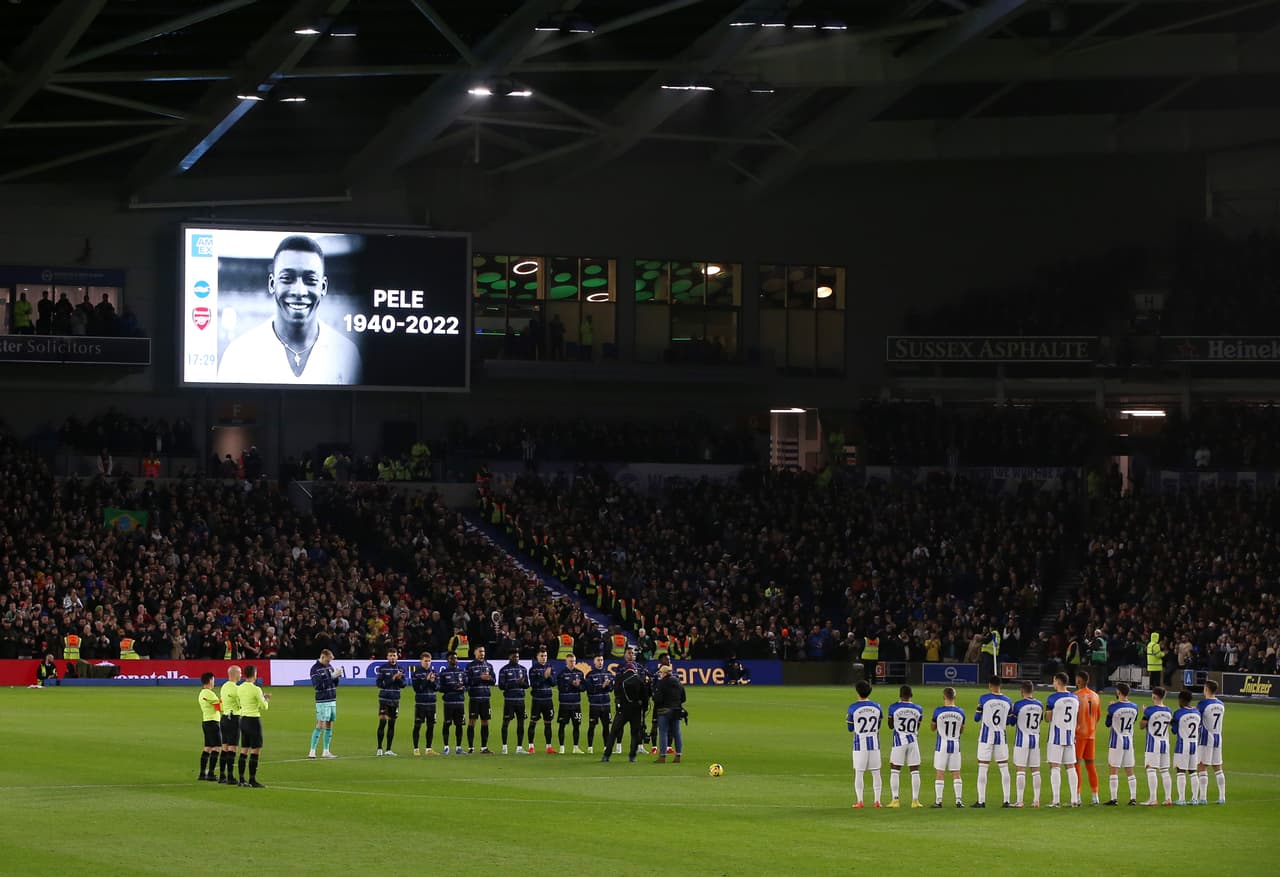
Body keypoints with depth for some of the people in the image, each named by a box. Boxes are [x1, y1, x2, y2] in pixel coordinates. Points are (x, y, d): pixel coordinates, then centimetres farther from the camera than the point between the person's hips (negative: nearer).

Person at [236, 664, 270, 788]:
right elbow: (264, 707, -9)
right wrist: (266, 700, 15)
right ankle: (252, 780, -4)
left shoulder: (240, 688, 6)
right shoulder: (256, 689, -15)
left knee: (244, 751, 11)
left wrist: (263, 698, 21)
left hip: (243, 720, 7)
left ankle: (241, 779, 12)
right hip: (254, 720, -7)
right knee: (255, 752, -3)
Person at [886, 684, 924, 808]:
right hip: (913, 740, 2)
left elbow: (891, 726, 4)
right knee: (915, 771, 7)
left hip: (899, 741, -2)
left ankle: (894, 800, -3)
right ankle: (915, 800, 4)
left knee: (895, 771, 4)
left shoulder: (894, 707, -8)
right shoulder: (918, 709, 1)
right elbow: (917, 728, 10)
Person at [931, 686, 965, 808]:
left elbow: (933, 728, 2)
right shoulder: (960, 712, -3)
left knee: (940, 773, 2)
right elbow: (961, 731, 9)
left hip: (942, 744, -2)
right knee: (956, 774, 8)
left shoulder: (938, 711, -12)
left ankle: (938, 801, 1)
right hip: (955, 744, 2)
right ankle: (959, 800, 4)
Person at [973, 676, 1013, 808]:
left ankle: (981, 801, -1)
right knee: (1004, 769, 9)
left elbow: (976, 718, -3)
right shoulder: (1008, 702, 2)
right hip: (1001, 737, 3)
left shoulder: (983, 699, -8)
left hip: (986, 737, -3)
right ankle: (1006, 800, 6)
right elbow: (1009, 721, 8)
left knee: (982, 769, 1)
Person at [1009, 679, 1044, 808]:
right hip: (1035, 739, 4)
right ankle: (1036, 800, 7)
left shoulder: (1018, 705, -11)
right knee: (1035, 770, 8)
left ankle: (1019, 800, -6)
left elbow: (1011, 722, -1)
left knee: (1021, 770, -3)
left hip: (1022, 739, -4)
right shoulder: (1039, 705, 3)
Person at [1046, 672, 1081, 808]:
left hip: (1056, 737, -5)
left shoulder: (1053, 698, -10)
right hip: (1070, 736, 5)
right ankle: (1074, 800, 8)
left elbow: (1048, 718, -6)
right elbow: (1076, 718, 14)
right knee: (1070, 767, 10)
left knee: (1055, 767, -3)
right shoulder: (1075, 699, 7)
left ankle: (1056, 800, -8)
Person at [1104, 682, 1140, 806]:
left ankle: (1114, 799, -3)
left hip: (1116, 741, -4)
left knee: (1114, 770, -1)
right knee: (1129, 771, 10)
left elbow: (1108, 724, -2)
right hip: (1129, 740, 5)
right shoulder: (1134, 707, 1)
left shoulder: (1113, 707, -14)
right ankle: (1133, 798, 8)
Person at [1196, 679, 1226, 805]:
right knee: (1218, 768, 11)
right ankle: (1222, 797, 10)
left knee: (1203, 767, -2)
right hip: (1218, 738, 6)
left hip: (1206, 738, -6)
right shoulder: (1221, 705, 5)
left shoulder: (1202, 704, -13)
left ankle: (1203, 797, -5)